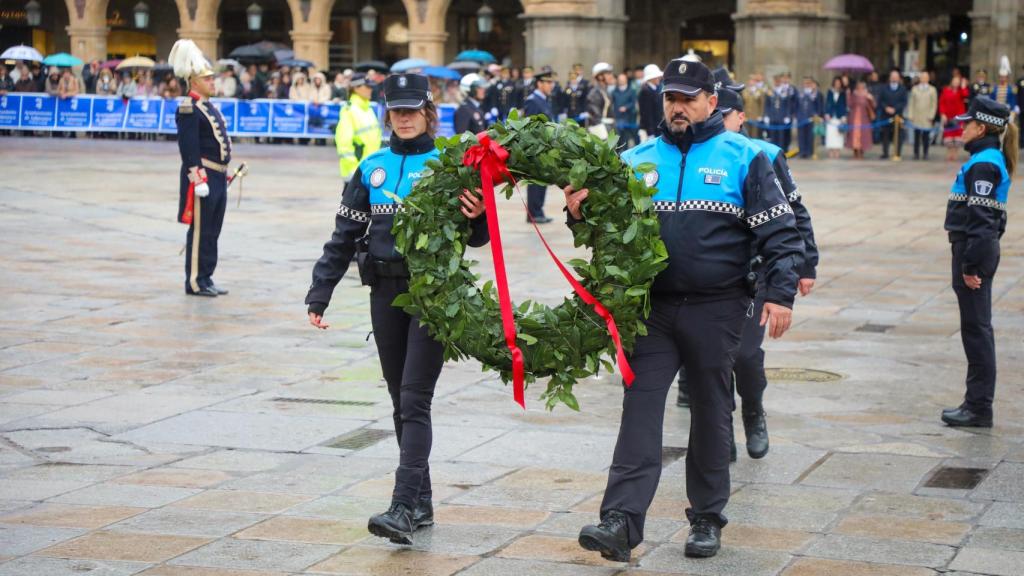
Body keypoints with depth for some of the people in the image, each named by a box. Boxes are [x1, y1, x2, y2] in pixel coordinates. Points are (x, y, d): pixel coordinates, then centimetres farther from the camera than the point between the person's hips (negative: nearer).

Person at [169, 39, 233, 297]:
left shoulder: (209, 107, 17)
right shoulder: (189, 109, -13)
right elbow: (189, 148, -19)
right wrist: (198, 179, -23)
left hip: (218, 177, 9)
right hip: (203, 176, -9)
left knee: (212, 231, 13)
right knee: (200, 230, -4)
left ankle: (206, 278, 19)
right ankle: (194, 281, 1)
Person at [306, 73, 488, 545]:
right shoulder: (372, 169, 9)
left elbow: (474, 237, 0)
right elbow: (344, 236, 11)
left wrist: (477, 218, -24)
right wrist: (319, 295, 7)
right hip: (385, 291, 5)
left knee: (414, 400, -11)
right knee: (401, 402, 9)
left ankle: (403, 509, -17)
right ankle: (422, 502, 19)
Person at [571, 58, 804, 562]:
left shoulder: (742, 157, -1)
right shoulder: (638, 160, 8)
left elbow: (779, 232, -3)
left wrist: (780, 294, -12)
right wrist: (581, 214, -11)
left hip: (715, 311, -2)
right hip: (652, 307, 2)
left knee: (711, 411, 9)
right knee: (640, 407, -7)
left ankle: (707, 518, 21)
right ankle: (622, 521, -13)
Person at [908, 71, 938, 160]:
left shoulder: (932, 90, 8)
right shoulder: (915, 89, 11)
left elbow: (934, 104, 5)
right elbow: (911, 103, 9)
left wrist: (931, 116, -5)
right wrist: (910, 115, 0)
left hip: (927, 118, -1)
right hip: (916, 118, 1)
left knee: (926, 136, -2)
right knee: (917, 136, 0)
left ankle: (925, 153, 5)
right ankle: (916, 153, 5)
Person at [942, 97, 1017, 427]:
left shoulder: (982, 164, -17)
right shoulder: (991, 159, 14)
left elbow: (980, 217, -21)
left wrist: (971, 265, -21)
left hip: (974, 248, -10)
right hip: (984, 248, 10)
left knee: (976, 328, -4)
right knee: (977, 328, 14)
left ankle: (979, 408, 1)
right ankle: (977, 403, 22)